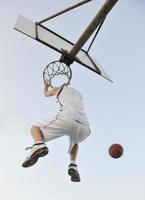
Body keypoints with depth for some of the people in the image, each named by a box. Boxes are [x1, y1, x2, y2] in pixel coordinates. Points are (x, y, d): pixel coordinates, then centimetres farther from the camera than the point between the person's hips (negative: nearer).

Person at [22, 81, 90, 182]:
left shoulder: (59, 88, 25)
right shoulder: (79, 94, 37)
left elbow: (46, 94, 47)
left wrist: (46, 86, 69)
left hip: (67, 120, -5)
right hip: (85, 127, 5)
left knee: (35, 128, 15)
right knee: (74, 142, 39)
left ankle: (39, 145, -18)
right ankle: (73, 165, 14)